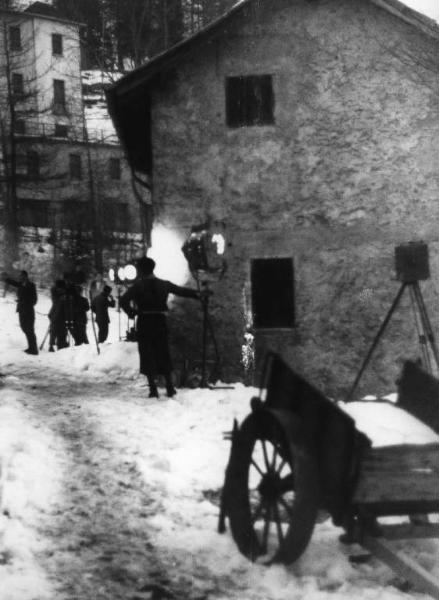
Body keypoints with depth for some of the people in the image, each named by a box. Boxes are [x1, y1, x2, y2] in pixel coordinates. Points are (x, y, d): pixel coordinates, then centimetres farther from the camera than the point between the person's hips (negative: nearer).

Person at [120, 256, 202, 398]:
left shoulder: (138, 285, -4)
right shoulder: (164, 284, 7)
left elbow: (124, 300, -15)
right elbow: (181, 290, 18)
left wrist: (130, 312, 2)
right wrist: (197, 294, 32)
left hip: (144, 321, -3)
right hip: (160, 321, 3)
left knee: (147, 355, 1)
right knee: (163, 354, 12)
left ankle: (153, 389, -5)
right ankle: (170, 388, 12)